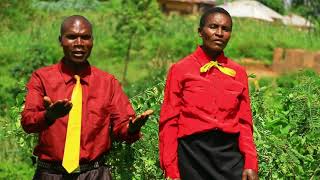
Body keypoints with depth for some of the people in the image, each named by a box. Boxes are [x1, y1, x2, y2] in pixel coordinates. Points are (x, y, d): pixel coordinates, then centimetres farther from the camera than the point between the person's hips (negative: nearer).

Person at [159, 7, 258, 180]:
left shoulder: (238, 73, 10)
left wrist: (251, 164, -2)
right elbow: (169, 123, 0)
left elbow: (244, 122, 9)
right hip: (193, 154, -2)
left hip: (231, 153, 2)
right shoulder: (180, 70, 2)